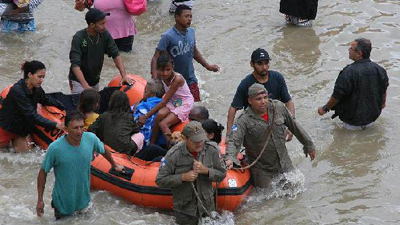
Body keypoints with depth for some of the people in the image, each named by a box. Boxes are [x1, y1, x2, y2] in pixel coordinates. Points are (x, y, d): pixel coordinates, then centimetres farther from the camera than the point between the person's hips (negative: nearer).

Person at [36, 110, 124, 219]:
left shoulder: (91, 139, -16)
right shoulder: (55, 148, -26)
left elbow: (103, 150, 7)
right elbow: (43, 172, -13)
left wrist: (114, 165, 24)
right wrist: (40, 200, -11)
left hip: (84, 198, 4)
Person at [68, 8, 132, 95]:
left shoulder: (104, 34, -9)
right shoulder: (78, 38, -23)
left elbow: (115, 54, -5)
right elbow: (75, 65, -29)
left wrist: (124, 75, -19)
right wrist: (86, 86, -40)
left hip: (95, 81, 5)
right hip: (78, 80, -5)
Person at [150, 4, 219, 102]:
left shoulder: (191, 32, 0)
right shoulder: (168, 36, -19)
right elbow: (156, 57, -21)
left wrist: (207, 66, 17)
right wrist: (154, 76, -35)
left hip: (190, 80, 5)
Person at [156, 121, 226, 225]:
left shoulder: (211, 149, -11)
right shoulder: (174, 154, -19)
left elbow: (222, 174, -2)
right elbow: (160, 180, -14)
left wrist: (206, 170, -21)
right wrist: (183, 177, -25)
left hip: (207, 207, 3)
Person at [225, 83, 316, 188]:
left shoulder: (279, 108, -6)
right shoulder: (244, 121, -19)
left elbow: (294, 126, 7)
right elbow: (234, 141, -27)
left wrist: (308, 145, 15)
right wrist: (230, 158, -48)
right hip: (262, 171, -4)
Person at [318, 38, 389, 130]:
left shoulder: (348, 72, -24)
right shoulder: (379, 69, -8)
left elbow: (337, 96, -18)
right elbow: (384, 90, 9)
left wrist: (325, 109, 0)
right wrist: (383, 102, 30)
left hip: (353, 119, -5)